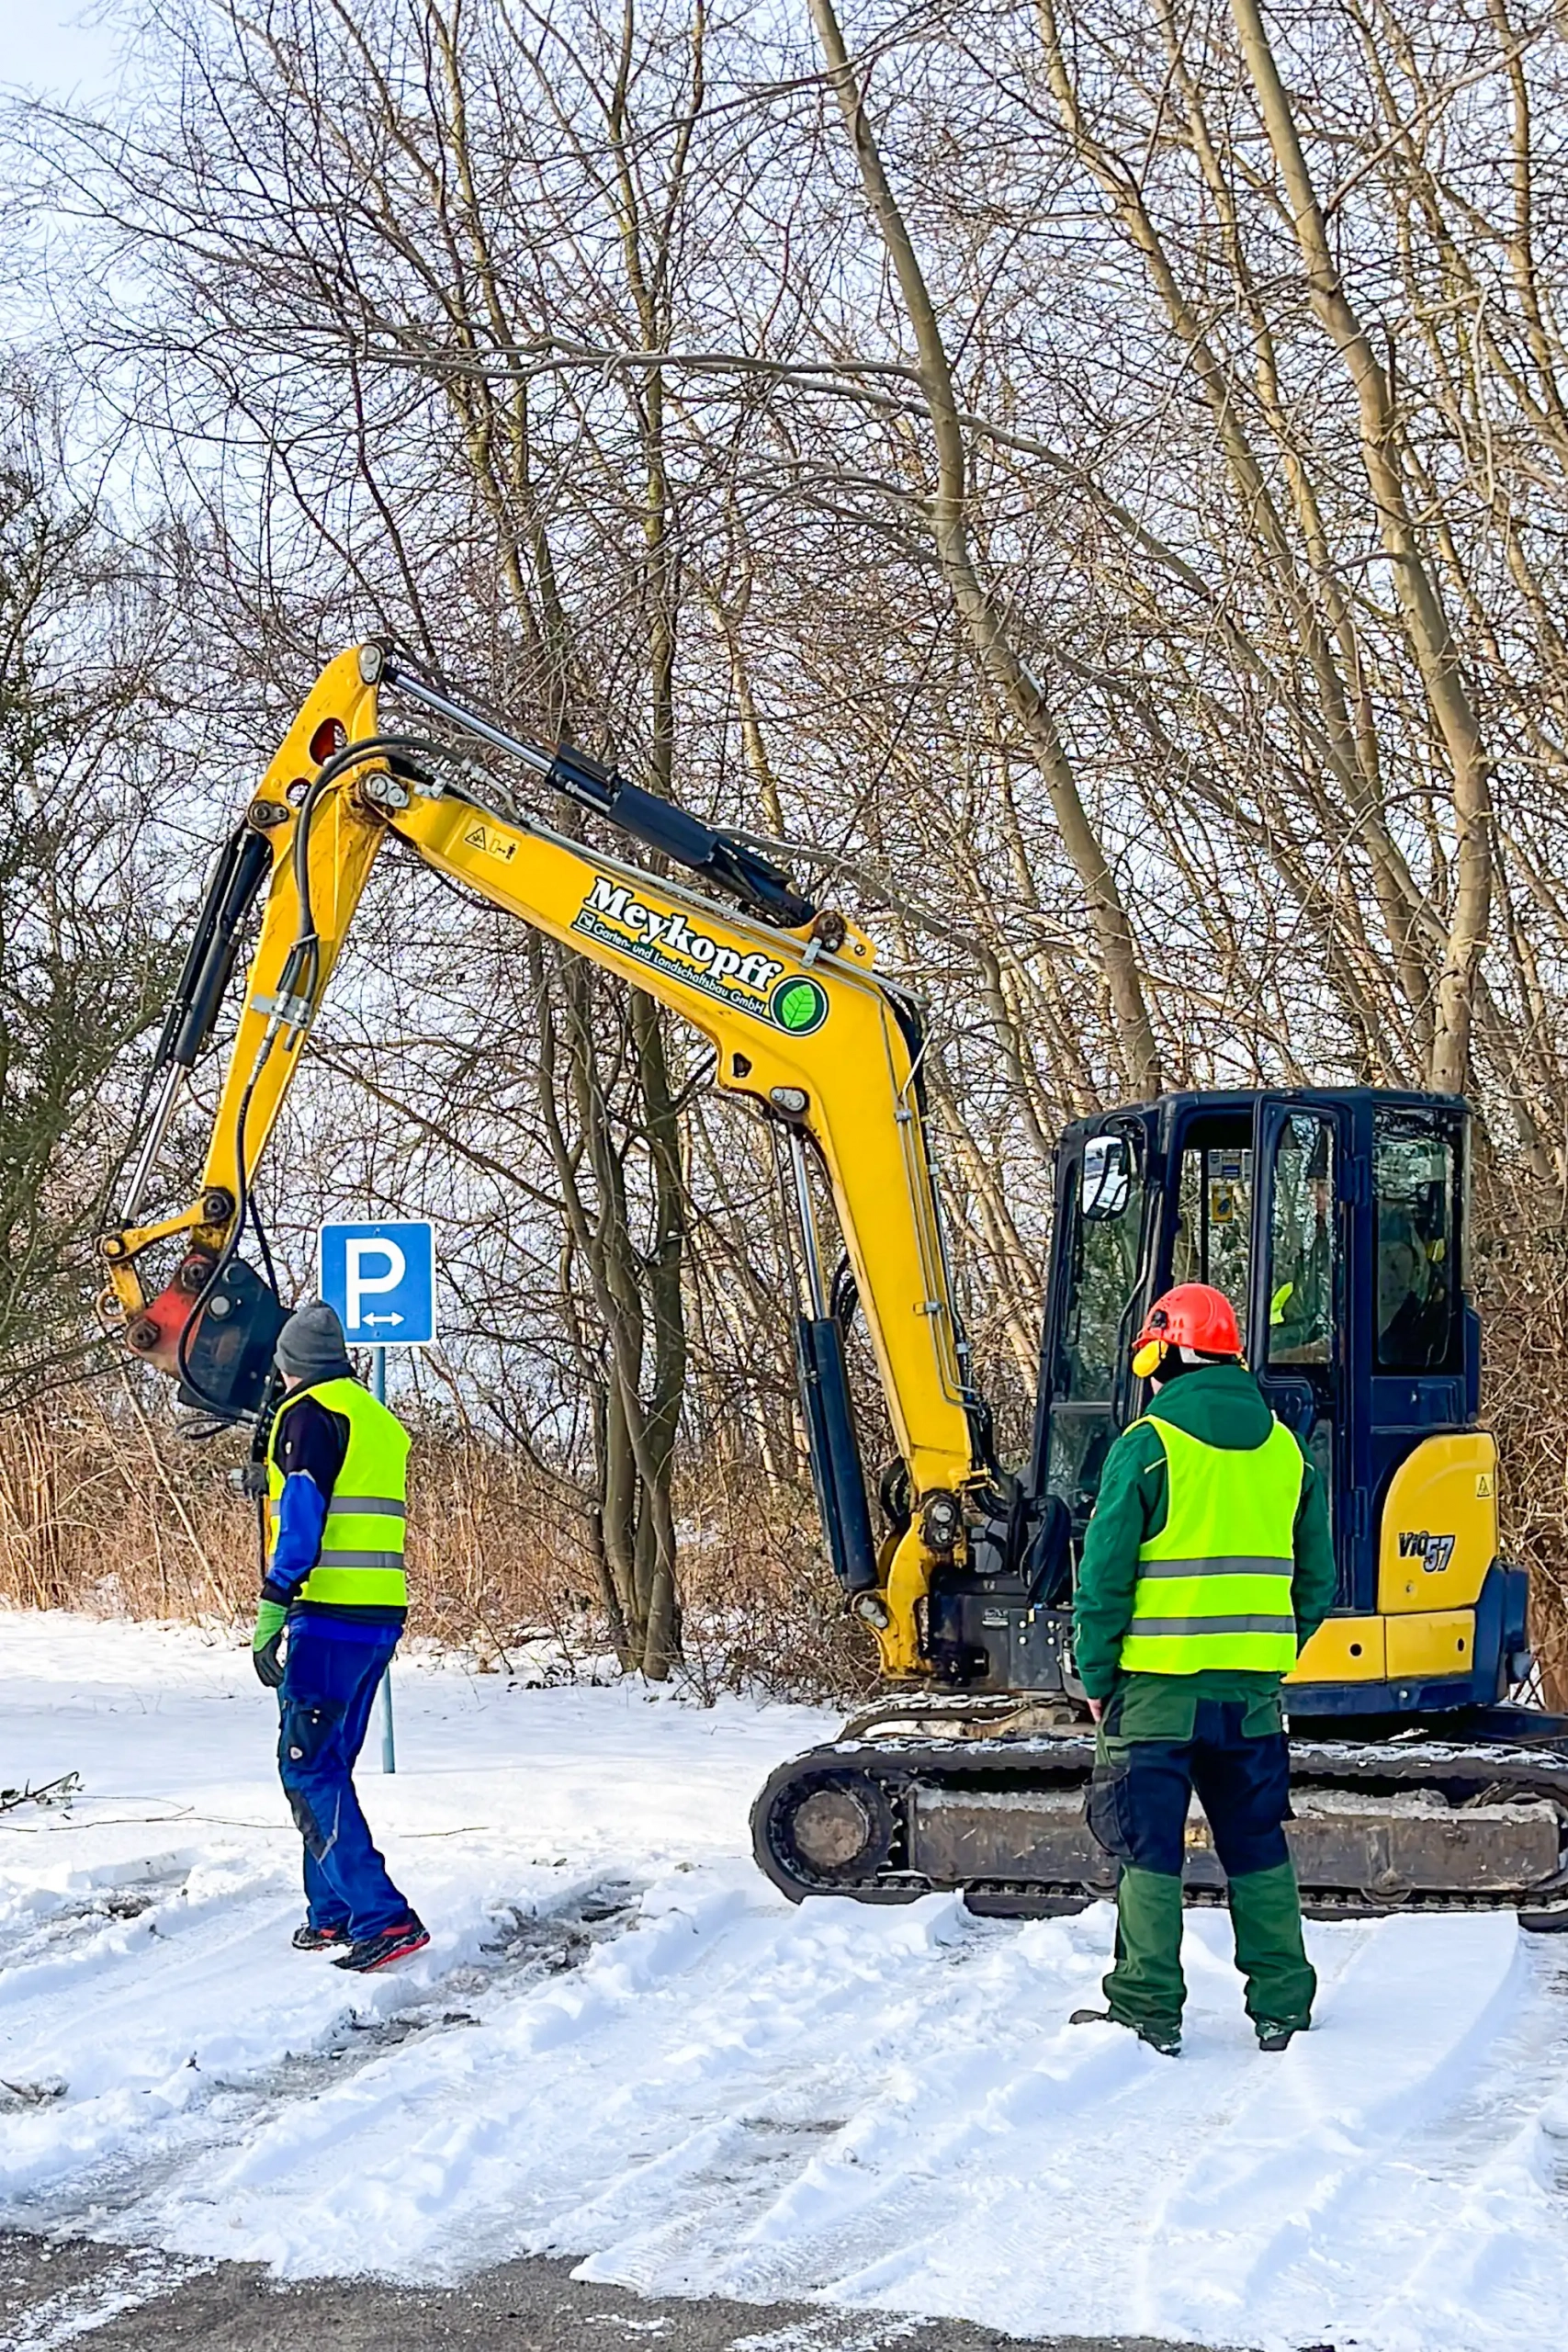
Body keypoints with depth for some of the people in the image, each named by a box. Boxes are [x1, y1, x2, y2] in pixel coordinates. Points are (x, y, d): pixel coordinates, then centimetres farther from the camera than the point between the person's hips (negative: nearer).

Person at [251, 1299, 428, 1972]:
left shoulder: (310, 1412, -5)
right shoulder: (380, 1419, 21)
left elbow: (301, 1514, -14)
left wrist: (271, 1613, -15)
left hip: (329, 1615, -9)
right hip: (382, 1616, 9)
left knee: (308, 1769, -8)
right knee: (329, 1765, 18)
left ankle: (383, 1917, -17)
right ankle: (333, 1911, 20)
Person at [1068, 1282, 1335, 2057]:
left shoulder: (1146, 1445, -9)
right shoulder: (1285, 1449, 7)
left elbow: (1104, 1577, -9)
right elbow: (1315, 1580, 10)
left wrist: (1096, 1678, 0)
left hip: (1160, 1682, -5)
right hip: (1254, 1687, 5)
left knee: (1149, 1847, 3)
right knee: (1257, 1845, 14)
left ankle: (1147, 2008, 4)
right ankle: (1282, 2004, 17)